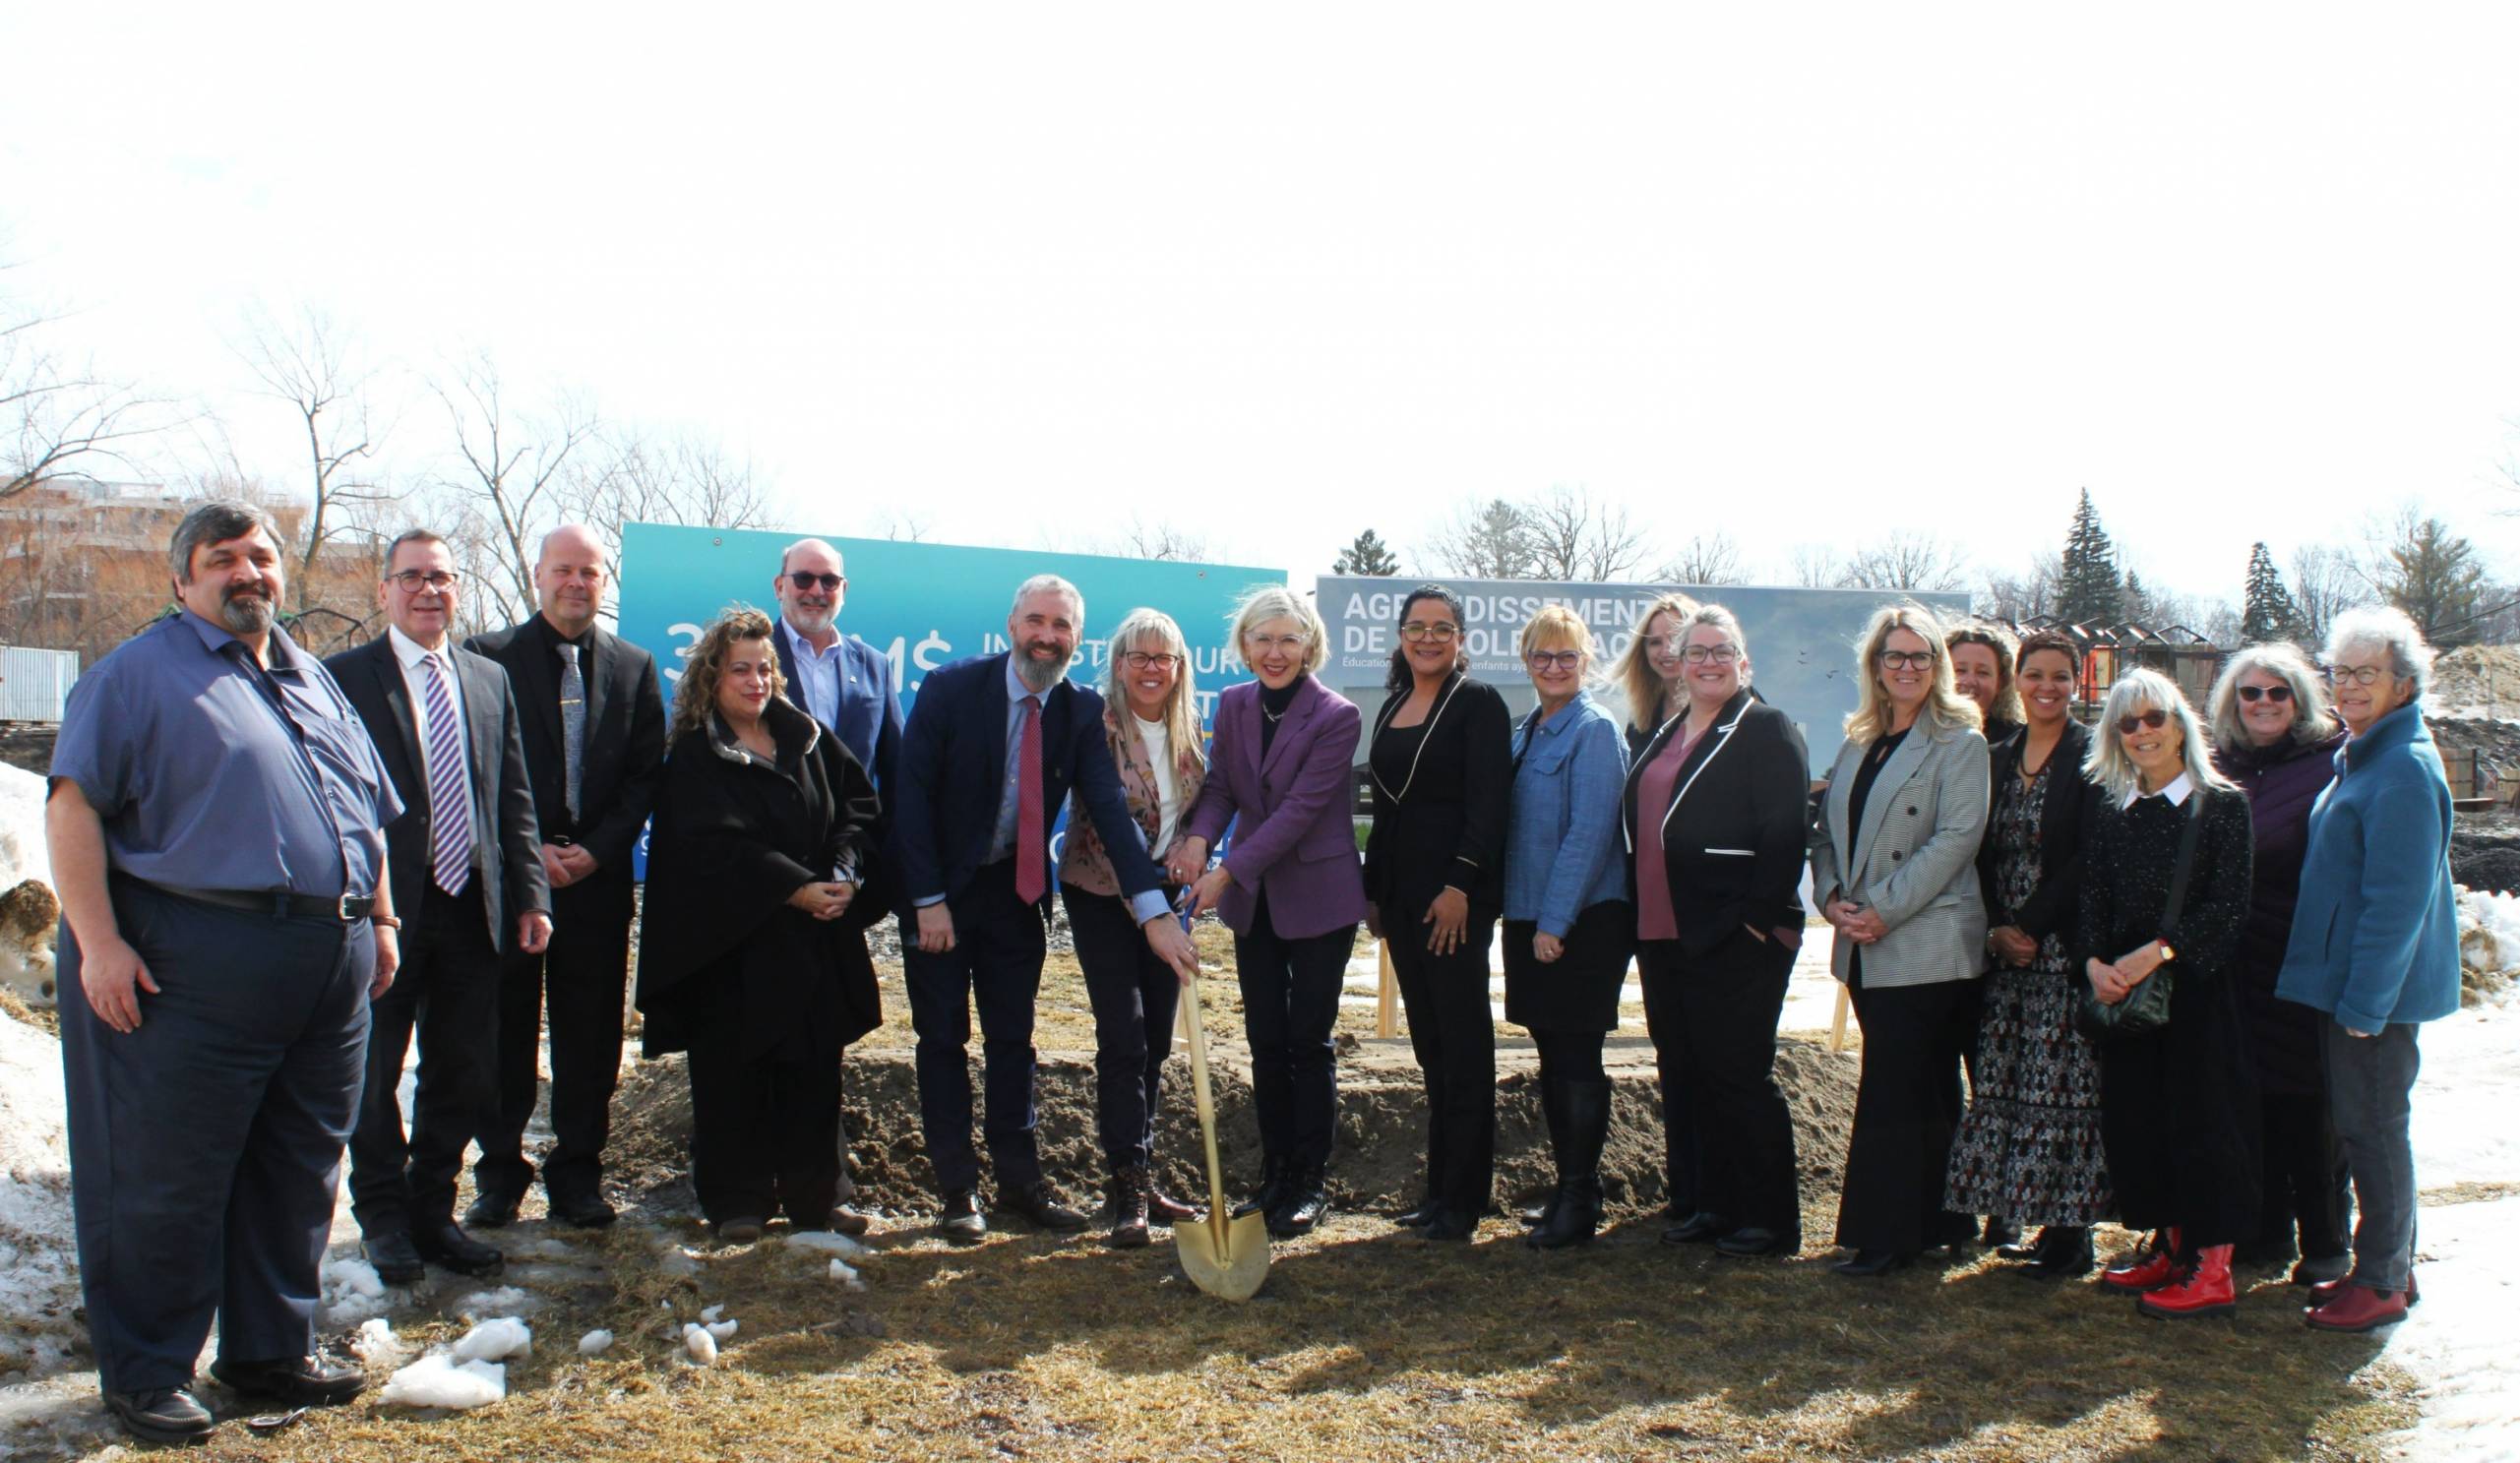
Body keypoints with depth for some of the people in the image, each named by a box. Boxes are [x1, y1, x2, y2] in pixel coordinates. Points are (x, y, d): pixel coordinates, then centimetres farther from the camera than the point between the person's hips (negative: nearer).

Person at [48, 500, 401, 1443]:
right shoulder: (141, 672, -1)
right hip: (194, 966, -6)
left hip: (327, 967, 7)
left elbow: (370, 810, 24)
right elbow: (73, 804, -10)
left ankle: (270, 1351, 27)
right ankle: (145, 1373, 16)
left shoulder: (314, 682, 19)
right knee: (170, 1179, 2)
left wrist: (380, 916, 16)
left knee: (299, 1173, 13)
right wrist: (98, 942, -18)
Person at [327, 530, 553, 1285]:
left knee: (465, 1076, 12)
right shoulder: (345, 676, -4)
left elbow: (515, 798, 10)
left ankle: (433, 1210, 28)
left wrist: (529, 894, 4)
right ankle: (384, 1216, 27)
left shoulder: (490, 680, 10)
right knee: (374, 1074, 10)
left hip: (472, 907, 4)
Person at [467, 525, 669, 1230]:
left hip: (598, 876, 2)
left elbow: (646, 773, 6)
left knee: (590, 1033, 6)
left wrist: (597, 850, -7)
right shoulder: (489, 657, 2)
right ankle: (500, 1171, 18)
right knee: (505, 1030, 5)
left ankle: (578, 1171, 17)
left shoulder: (634, 667, 9)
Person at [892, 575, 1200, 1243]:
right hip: (939, 889, -3)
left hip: (1017, 889, 3)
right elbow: (911, 796, -13)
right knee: (943, 1038, 5)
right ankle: (957, 1189, 16)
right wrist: (928, 900, -17)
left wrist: (1154, 909, -26)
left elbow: (1110, 807, -15)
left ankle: (1020, 1180, 20)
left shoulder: (1082, 712, -7)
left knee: (1012, 1038, 10)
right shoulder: (951, 689, -14)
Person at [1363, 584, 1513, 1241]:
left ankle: (1464, 1198, 4)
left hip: (1457, 891, -7)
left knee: (1462, 1041, -2)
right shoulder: (1393, 708, 16)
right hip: (1401, 892, 7)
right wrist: (1372, 888, 16)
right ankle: (1441, 1187, 18)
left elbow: (1488, 800, -14)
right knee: (1430, 1044, 11)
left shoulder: (1478, 701, -6)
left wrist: (1461, 884, -21)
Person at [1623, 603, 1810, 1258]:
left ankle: (1769, 1220, 12)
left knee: (1739, 1076, -1)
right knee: (1685, 1075, 12)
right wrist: (1641, 917, 13)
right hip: (1664, 934, 8)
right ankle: (1713, 1206, 24)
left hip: (1737, 939, -8)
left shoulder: (1767, 730, -7)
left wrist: (1758, 918, -18)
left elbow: (1785, 833, -14)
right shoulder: (1664, 734, 16)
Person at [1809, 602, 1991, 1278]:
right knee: (1923, 1092, 14)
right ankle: (1935, 1221, 23)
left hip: (1927, 945, -6)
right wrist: (1833, 896, -4)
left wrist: (1883, 910, -17)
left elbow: (1955, 839, -13)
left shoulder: (1959, 742, -4)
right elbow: (1827, 830, 15)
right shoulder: (1858, 744, 15)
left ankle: (1884, 1235, 2)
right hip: (1866, 948, 6)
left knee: (1892, 1090, -6)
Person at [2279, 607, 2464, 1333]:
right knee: (2362, 1125, 16)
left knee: (2372, 1126, -1)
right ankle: (2388, 1264, 27)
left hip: (2380, 985, -10)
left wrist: (2364, 1000, -20)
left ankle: (2383, 1282, 10)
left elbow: (2397, 899, -22)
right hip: (2348, 980, 10)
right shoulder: (2362, 757, 14)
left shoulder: (2405, 770, -18)